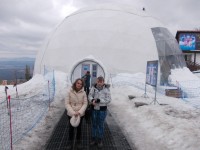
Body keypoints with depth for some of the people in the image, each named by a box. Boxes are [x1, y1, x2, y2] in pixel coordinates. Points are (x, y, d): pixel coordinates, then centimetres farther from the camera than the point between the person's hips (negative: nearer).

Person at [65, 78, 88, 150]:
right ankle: (70, 142, 36)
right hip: (71, 114, -1)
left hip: (80, 114, 1)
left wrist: (80, 112, -20)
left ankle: (78, 141, 38)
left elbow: (85, 103, -7)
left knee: (79, 127, 18)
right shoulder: (70, 92, -13)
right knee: (71, 128, 15)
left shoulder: (83, 93, -9)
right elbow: (67, 103, -12)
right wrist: (73, 112, -20)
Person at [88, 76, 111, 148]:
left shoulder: (106, 89, -14)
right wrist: (92, 100, -28)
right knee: (94, 124, 14)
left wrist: (98, 100, -26)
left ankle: (100, 140, 30)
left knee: (101, 125, 11)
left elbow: (108, 100, -15)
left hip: (102, 109, -2)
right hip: (94, 108, 2)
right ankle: (94, 139, 33)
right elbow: (90, 96, -6)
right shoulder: (93, 87, -7)